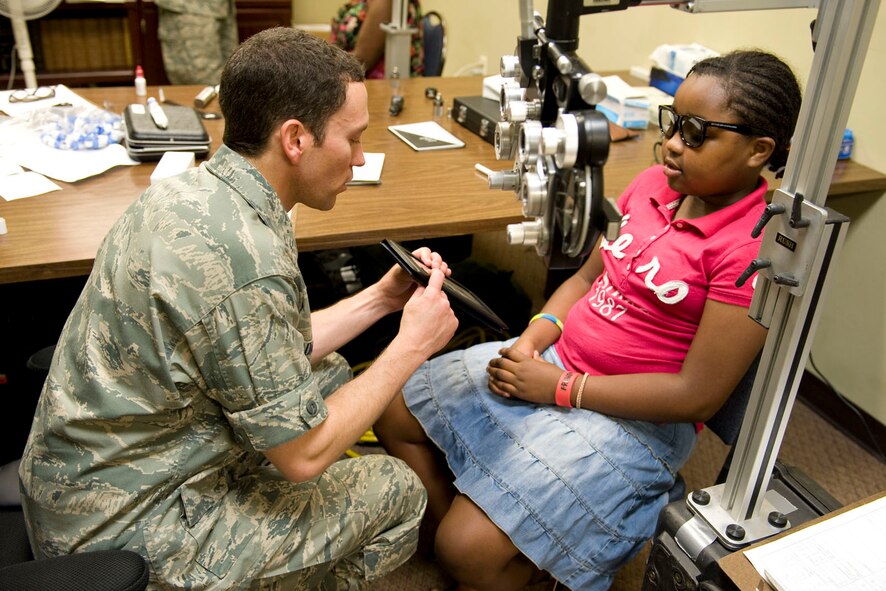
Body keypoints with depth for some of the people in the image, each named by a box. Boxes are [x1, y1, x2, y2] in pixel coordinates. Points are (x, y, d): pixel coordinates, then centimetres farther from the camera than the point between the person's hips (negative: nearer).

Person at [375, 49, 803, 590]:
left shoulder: (753, 248, -20)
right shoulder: (654, 184, 1)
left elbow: (698, 396, -20)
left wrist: (561, 389, -18)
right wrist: (536, 336, -7)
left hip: (635, 419, -7)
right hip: (553, 361, 8)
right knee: (395, 413, 8)